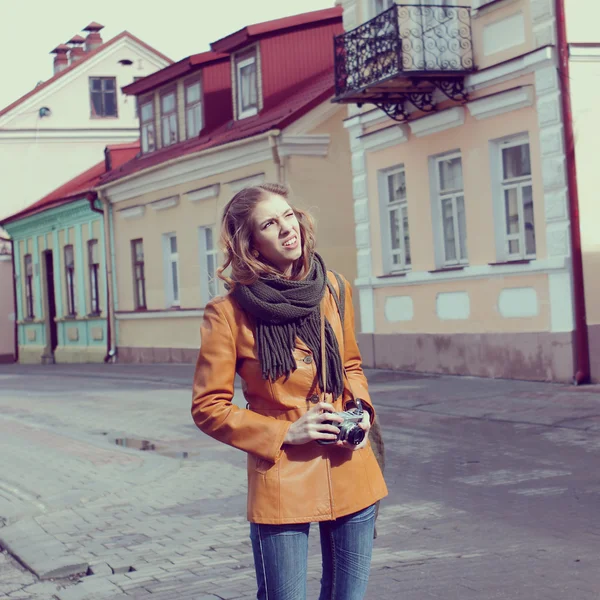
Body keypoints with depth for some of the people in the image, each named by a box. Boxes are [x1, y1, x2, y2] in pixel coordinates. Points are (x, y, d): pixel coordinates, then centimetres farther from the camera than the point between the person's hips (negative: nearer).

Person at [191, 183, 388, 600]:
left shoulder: (334, 290, 4)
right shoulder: (229, 313, -10)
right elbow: (208, 407, -5)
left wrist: (361, 407, 0)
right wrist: (284, 432, -13)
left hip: (350, 472, 5)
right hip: (281, 482, -4)